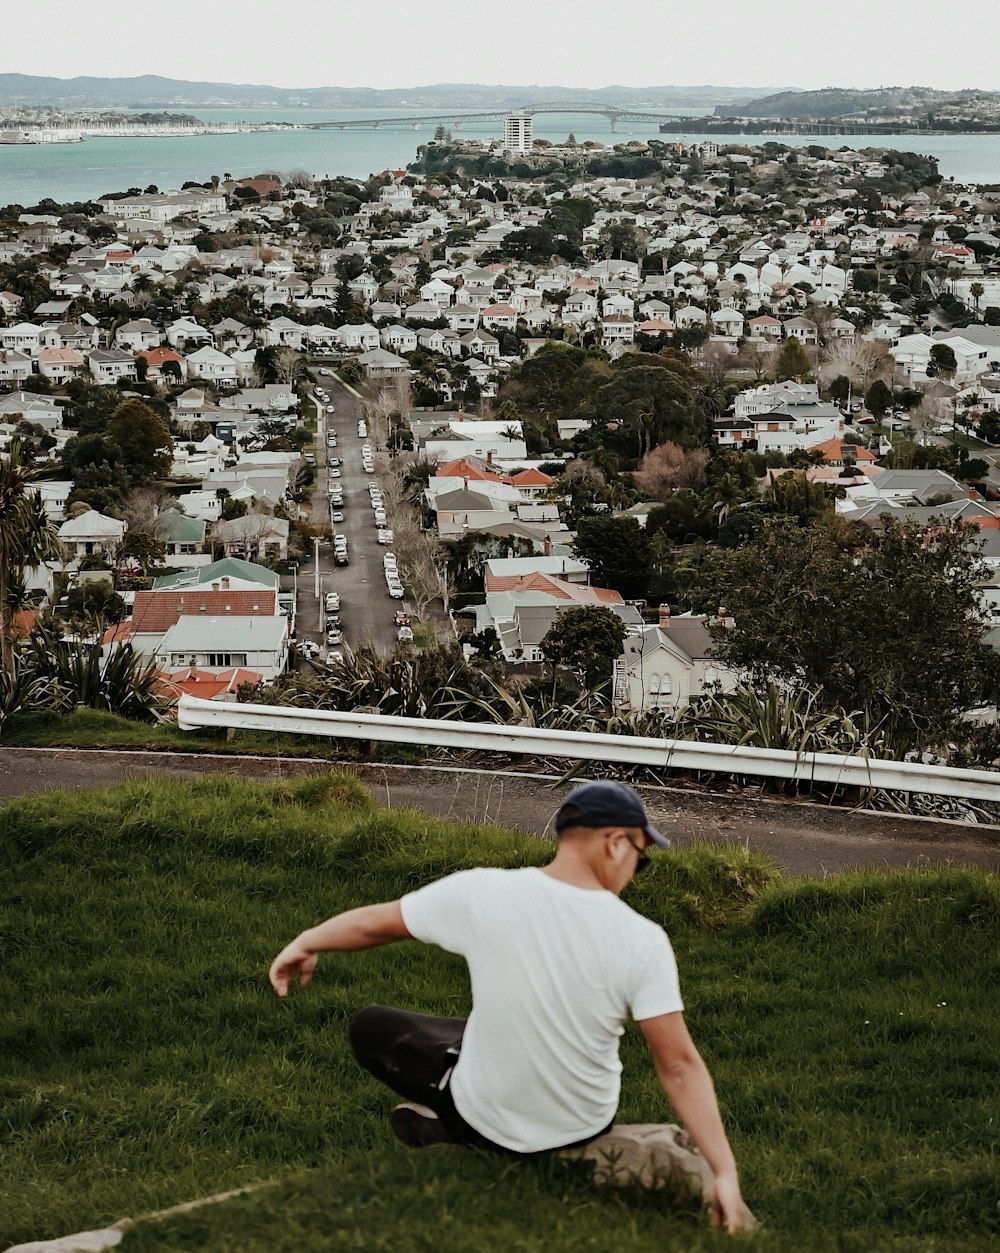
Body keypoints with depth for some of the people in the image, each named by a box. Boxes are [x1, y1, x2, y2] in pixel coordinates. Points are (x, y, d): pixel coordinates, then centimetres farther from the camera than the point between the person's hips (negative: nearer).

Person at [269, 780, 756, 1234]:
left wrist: (306, 943, 16)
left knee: (369, 1027, 21)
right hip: (586, 1129, 2)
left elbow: (373, 922, -3)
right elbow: (679, 1067, -22)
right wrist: (725, 1175, -16)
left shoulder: (481, 893, -19)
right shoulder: (643, 941, -21)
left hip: (487, 1117, -1)